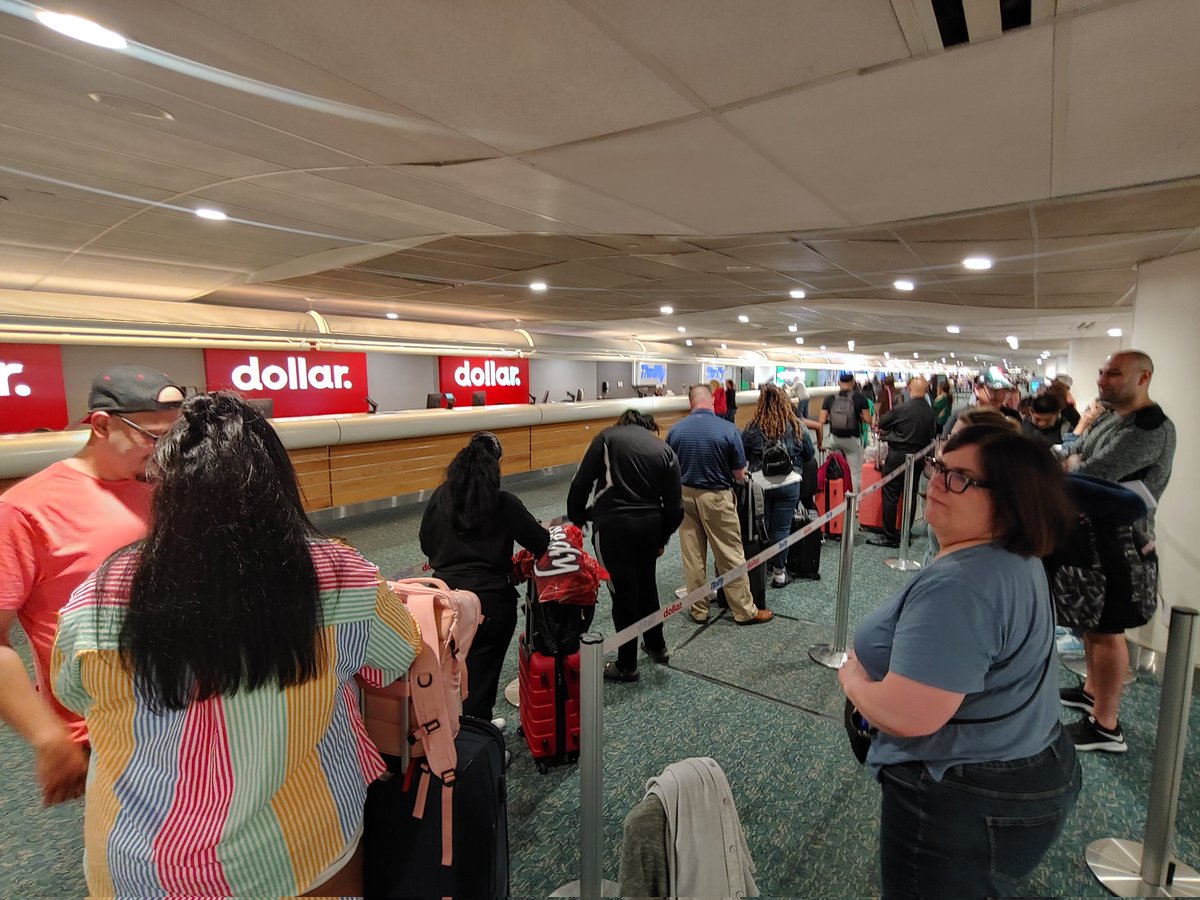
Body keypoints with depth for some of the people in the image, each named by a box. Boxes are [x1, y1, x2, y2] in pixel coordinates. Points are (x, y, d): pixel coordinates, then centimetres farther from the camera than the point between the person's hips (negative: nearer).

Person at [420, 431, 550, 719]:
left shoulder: (440, 497, -1)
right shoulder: (504, 504, -12)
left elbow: (426, 545, 10)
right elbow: (541, 544, -6)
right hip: (491, 600, -4)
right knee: (482, 673, 11)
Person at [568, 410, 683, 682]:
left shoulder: (607, 437, 3)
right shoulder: (665, 450, 11)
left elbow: (581, 483, -5)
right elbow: (675, 505, 8)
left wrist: (575, 519, 9)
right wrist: (662, 538, 21)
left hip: (613, 526, -4)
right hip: (650, 525, 4)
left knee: (623, 592, 7)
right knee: (646, 585, 24)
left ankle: (627, 666, 21)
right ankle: (657, 646, 40)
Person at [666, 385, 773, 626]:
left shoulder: (675, 430, -6)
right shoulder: (728, 430, -13)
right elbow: (740, 475, -7)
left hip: (685, 496, 3)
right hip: (717, 497, -3)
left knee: (692, 556, 11)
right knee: (730, 556, 8)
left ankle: (698, 610, 22)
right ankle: (745, 611, 19)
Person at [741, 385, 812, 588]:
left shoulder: (753, 428, -7)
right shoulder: (796, 427, -1)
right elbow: (809, 455, 10)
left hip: (760, 485, 0)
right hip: (789, 484, 1)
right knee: (782, 528, 8)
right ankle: (779, 572, 17)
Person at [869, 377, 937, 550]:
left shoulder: (902, 408, -14)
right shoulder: (930, 412, 0)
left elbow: (881, 425, -3)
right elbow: (932, 435, 9)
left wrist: (891, 431, 16)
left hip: (898, 455, -5)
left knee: (891, 496, -1)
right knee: (910, 495, 12)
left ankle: (890, 536, 0)